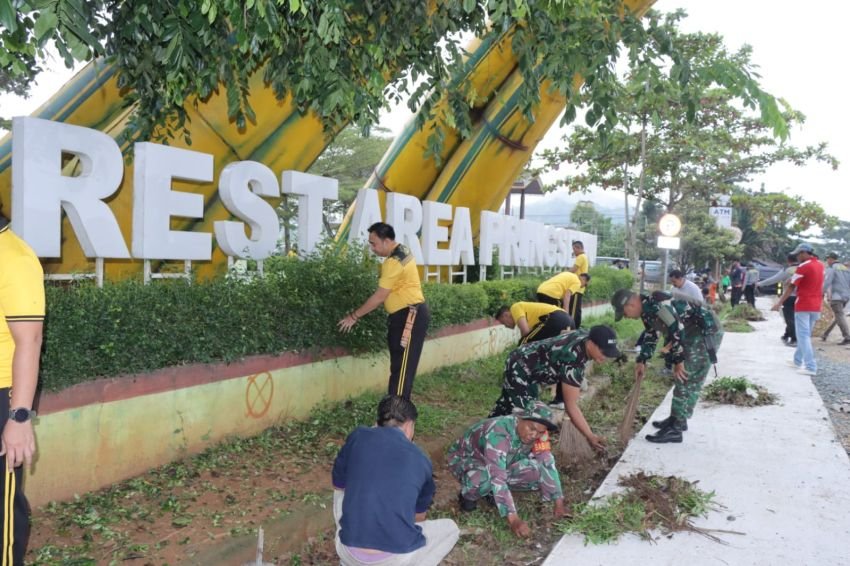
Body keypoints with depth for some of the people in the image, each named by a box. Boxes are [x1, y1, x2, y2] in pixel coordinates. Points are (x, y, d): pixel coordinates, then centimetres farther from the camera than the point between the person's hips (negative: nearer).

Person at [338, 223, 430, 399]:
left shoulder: (394, 261, -20)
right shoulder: (401, 251, 11)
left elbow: (379, 297, -18)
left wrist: (354, 316, -11)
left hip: (410, 315, -10)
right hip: (406, 314, 10)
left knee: (402, 366, -8)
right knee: (398, 365, 13)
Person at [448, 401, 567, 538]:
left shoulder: (537, 433, -19)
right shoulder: (498, 433, -39)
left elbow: (548, 464, -13)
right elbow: (497, 477, -45)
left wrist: (558, 503, -21)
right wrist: (513, 519, -48)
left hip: (501, 464, 6)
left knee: (537, 472, -20)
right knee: (482, 480, -41)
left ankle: (492, 492, 6)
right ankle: (468, 496, -4)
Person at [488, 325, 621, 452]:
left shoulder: (586, 336, -12)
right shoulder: (573, 362, -38)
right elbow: (571, 406, -32)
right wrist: (590, 437, -32)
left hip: (523, 362, 10)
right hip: (519, 369, -10)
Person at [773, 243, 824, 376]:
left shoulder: (803, 267, -14)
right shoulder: (820, 265, 10)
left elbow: (791, 286, -13)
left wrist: (779, 303, -9)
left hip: (803, 306, -8)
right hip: (816, 306, 8)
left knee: (803, 336, -5)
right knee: (805, 335, 18)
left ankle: (811, 367, -11)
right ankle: (798, 360, 28)